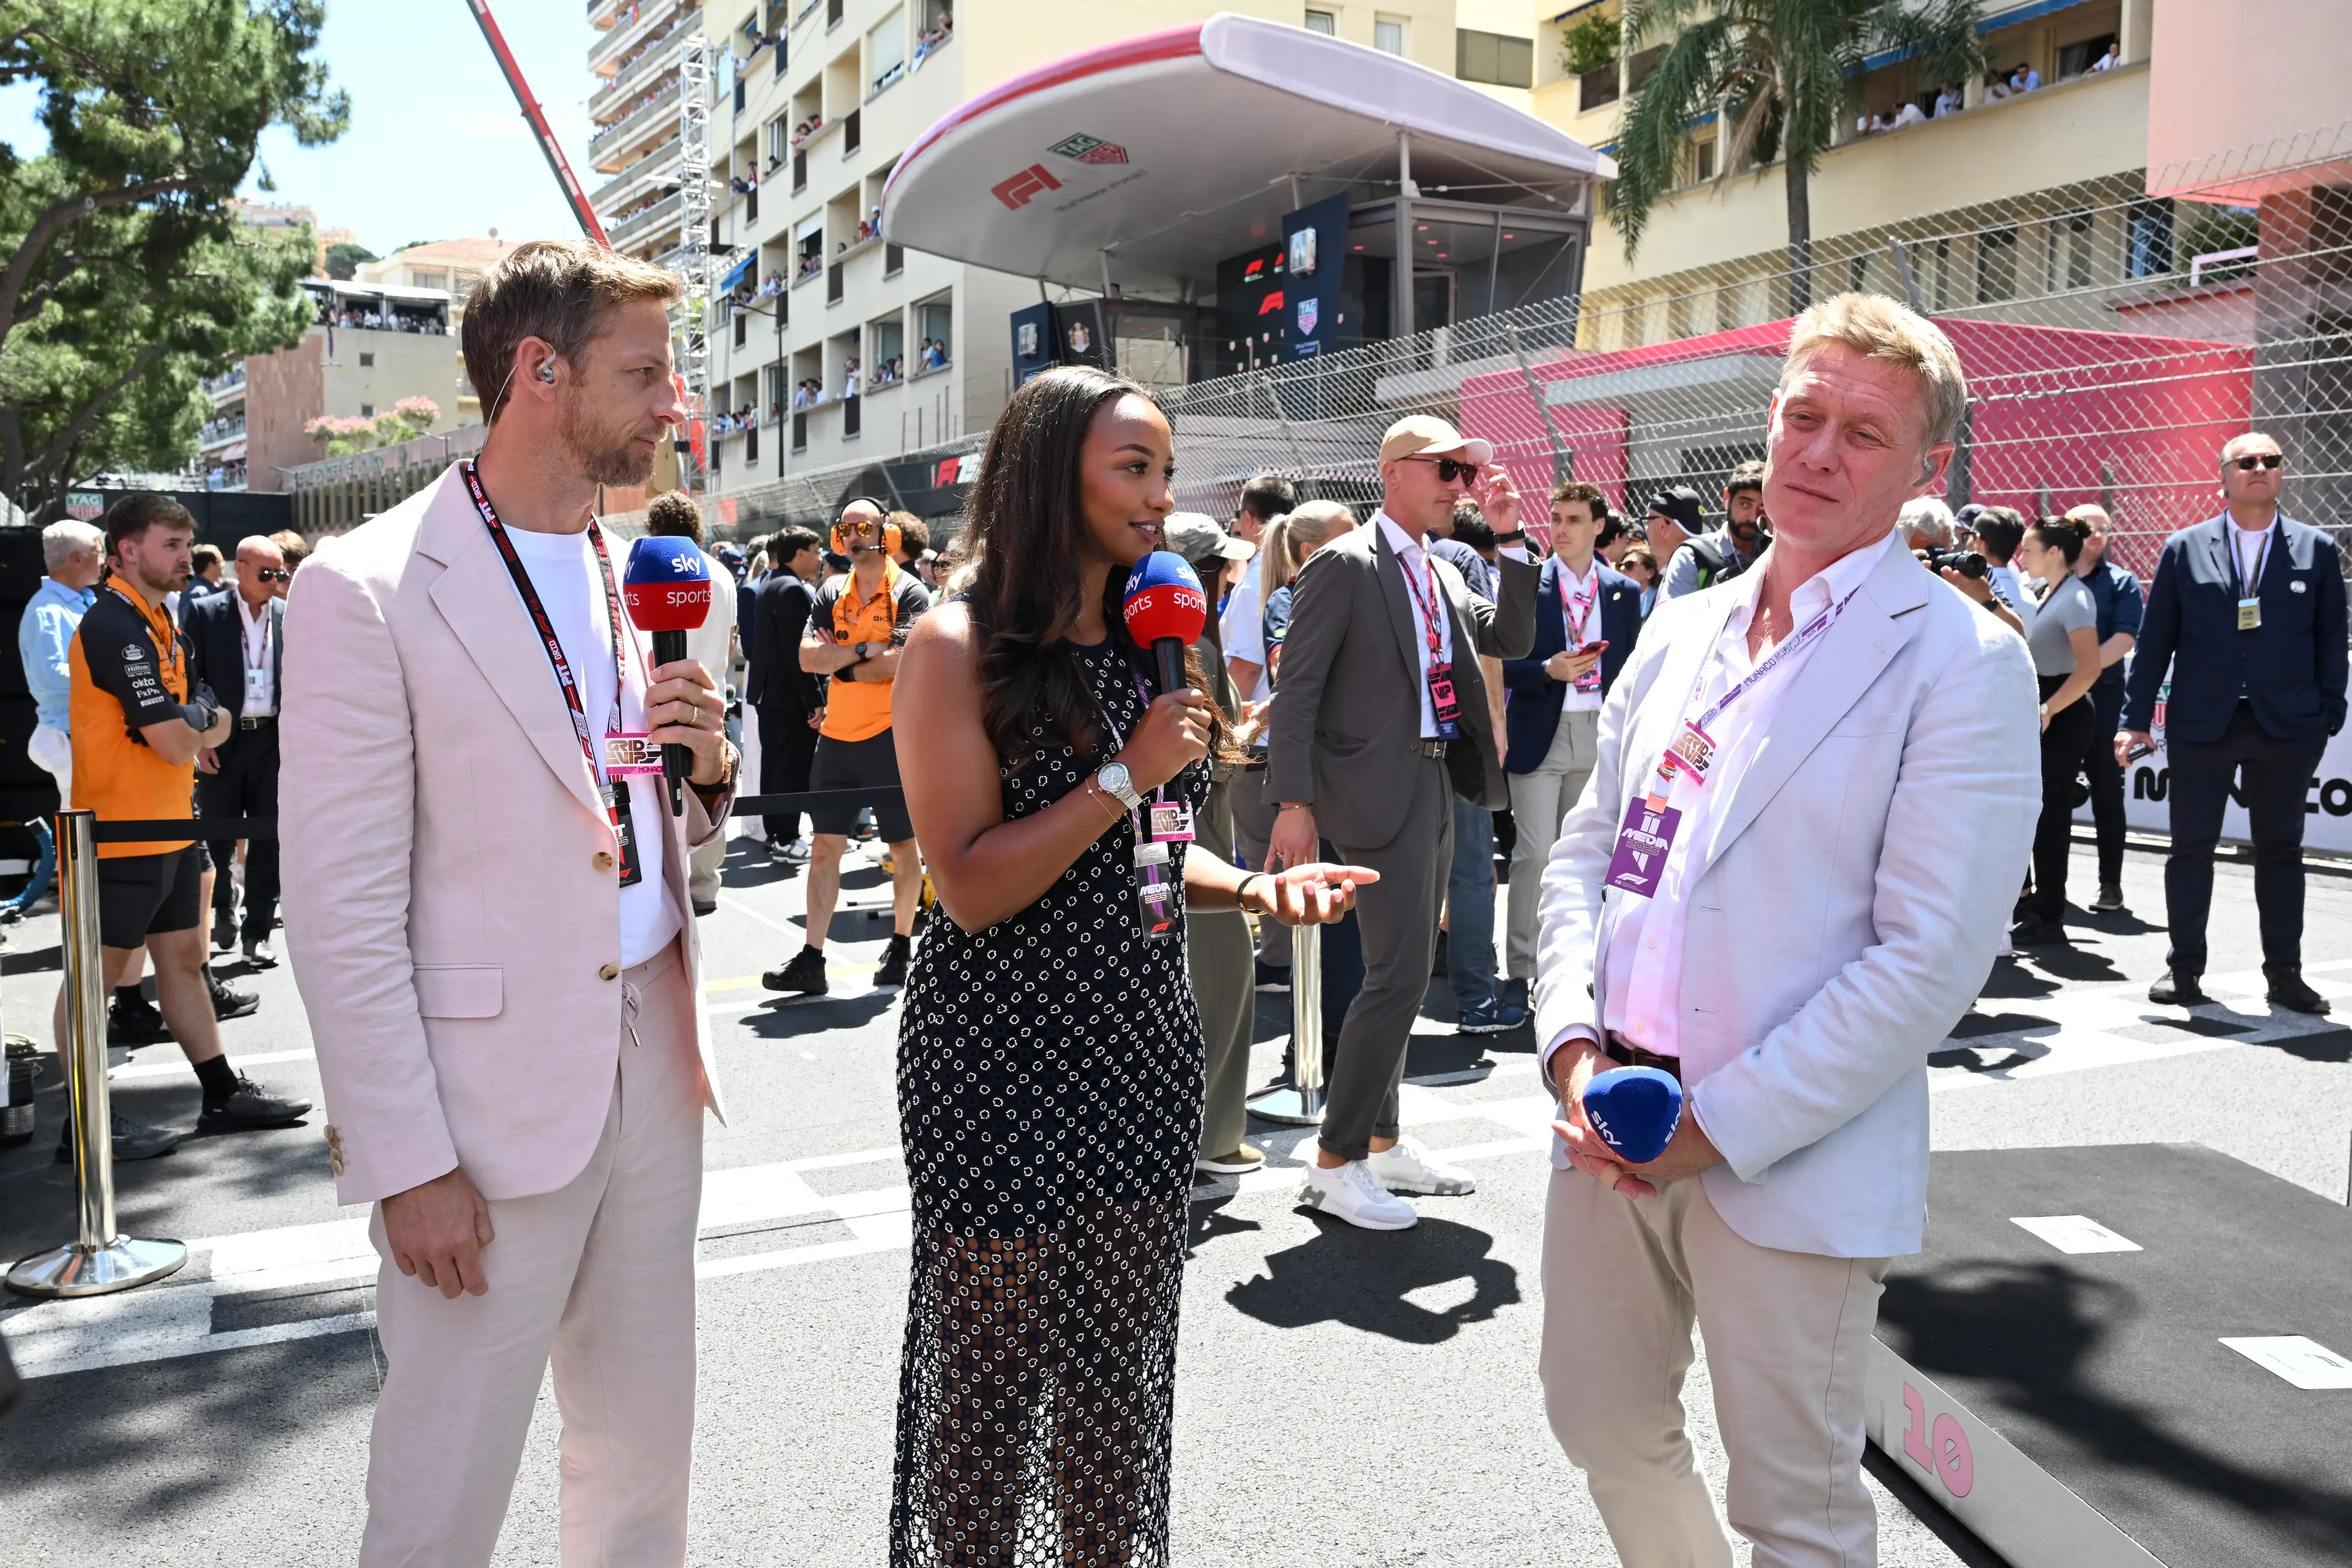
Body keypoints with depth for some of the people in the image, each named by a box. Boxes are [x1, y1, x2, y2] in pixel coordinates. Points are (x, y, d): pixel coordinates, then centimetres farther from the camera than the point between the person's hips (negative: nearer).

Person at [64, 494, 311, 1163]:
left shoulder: (158, 623, 14)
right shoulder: (115, 626, -17)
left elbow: (216, 724, 15)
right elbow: (177, 742, -22)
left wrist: (186, 722, -5)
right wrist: (194, 718, -1)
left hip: (169, 827, 10)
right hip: (123, 832, -10)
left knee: (183, 959, 14)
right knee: (99, 971, -1)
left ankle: (224, 1095, 22)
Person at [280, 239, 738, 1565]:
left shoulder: (642, 580, 10)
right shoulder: (368, 590, -11)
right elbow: (342, 915, -12)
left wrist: (707, 768, -3)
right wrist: (410, 1165, -14)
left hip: (652, 1068, 6)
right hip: (492, 1098, -6)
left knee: (645, 1454, 18)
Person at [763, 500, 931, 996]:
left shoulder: (909, 592, -5)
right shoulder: (833, 593, 11)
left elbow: (901, 663, -18)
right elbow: (807, 657, -1)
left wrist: (840, 662, -7)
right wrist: (864, 649, -13)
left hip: (890, 735, -5)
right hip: (837, 736, 5)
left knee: (903, 845, 7)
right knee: (825, 846, 3)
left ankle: (901, 948, 22)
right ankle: (811, 960, 5)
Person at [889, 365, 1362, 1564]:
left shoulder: (1149, 639, 9)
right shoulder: (958, 647, -11)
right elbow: (970, 888, -18)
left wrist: (1253, 887, -1)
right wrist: (1127, 773, -20)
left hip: (1142, 1046, 6)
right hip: (1003, 1058, -6)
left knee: (1118, 1368, 16)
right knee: (993, 1376, 8)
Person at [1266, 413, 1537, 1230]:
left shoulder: (1442, 575, 16)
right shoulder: (1345, 564, -9)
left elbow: (1511, 639, 11)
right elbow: (1297, 687, -13)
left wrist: (1510, 539, 3)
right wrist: (1294, 804, -20)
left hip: (1436, 782, 9)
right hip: (1381, 787, -9)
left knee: (1403, 972, 14)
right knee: (1399, 973, -10)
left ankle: (1382, 1140, 26)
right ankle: (1335, 1163, 0)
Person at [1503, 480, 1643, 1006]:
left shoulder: (1624, 592, 8)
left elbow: (1632, 666, 11)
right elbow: (1505, 663, -2)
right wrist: (1549, 670, -18)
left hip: (1599, 734, 3)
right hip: (1541, 734, -3)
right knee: (1536, 854, -7)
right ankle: (1522, 970, 1)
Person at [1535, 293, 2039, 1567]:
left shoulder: (1961, 663, -9)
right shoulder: (1681, 629, 10)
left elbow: (1934, 958, -15)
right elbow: (1585, 849, 10)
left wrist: (1724, 1123, -16)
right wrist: (1573, 1045, -5)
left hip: (1788, 1163, -5)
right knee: (1603, 1429, 20)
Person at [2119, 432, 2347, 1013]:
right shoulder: (2185, 549, 2)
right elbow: (2154, 639, 2)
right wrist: (2136, 718, -3)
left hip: (2286, 726, 1)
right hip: (2200, 725, -1)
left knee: (2280, 850, 9)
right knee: (2191, 849, 5)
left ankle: (2285, 974, 19)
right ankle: (2184, 969, 15)